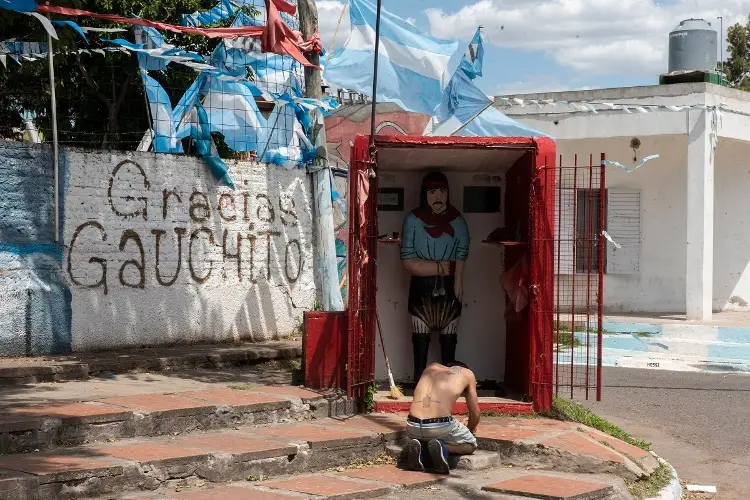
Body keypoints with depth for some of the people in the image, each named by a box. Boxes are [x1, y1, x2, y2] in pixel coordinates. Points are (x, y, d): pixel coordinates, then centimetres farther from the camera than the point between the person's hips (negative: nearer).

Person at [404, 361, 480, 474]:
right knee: (471, 445, 24)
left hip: (413, 426, 4)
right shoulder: (467, 373, 18)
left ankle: (420, 450, 4)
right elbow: (475, 414, 22)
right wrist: (470, 430, 44)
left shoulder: (431, 368, 27)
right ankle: (443, 448, -5)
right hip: (441, 426, -4)